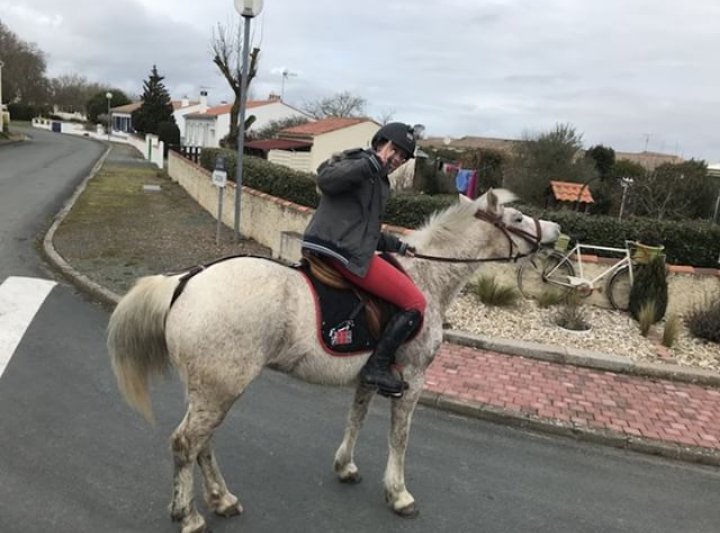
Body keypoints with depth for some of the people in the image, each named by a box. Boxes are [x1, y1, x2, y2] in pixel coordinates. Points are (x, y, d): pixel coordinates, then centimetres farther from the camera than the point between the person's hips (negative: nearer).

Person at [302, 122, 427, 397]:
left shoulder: (380, 183, 24)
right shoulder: (358, 161, -2)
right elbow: (326, 178, -22)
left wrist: (396, 245, 18)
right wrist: (371, 162, -24)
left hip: (346, 248, 10)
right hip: (344, 251, -10)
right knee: (415, 302, -8)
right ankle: (378, 367, -5)